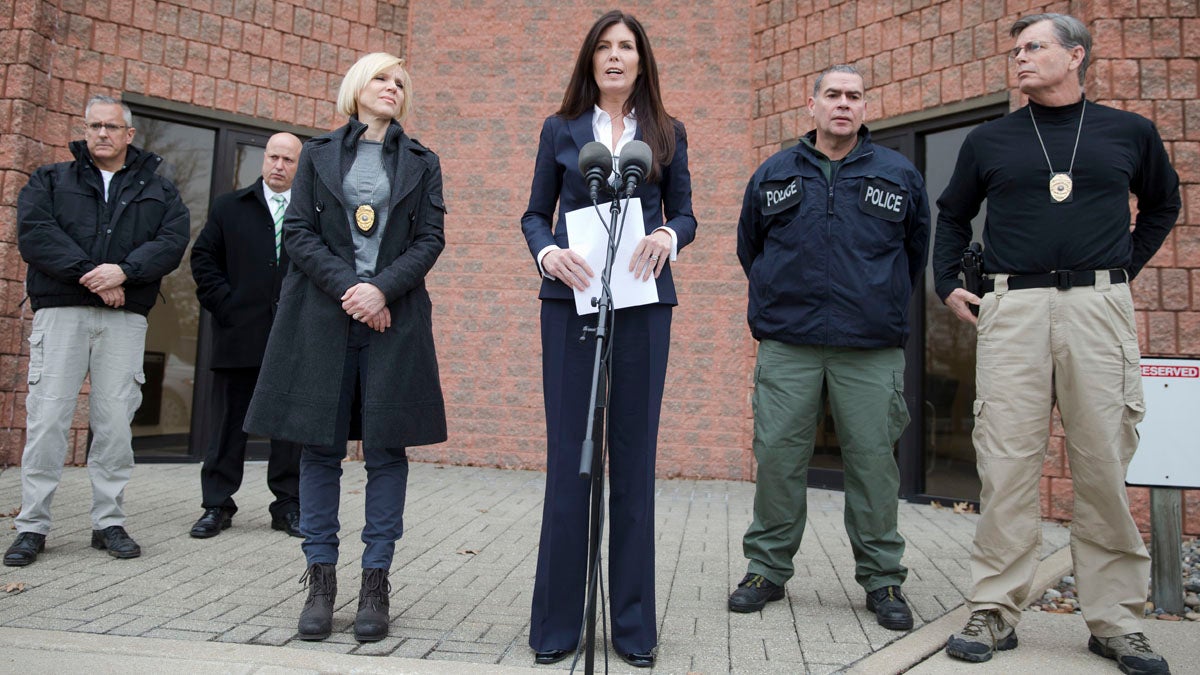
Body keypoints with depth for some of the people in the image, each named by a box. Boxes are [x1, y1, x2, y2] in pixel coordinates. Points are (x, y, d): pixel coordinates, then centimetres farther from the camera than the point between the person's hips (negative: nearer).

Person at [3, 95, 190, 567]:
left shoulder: (157, 189, 16)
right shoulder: (50, 180, 14)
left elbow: (172, 241, 0)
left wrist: (124, 271, -16)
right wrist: (90, 275, -14)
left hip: (125, 317, 1)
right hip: (60, 312, 0)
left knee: (116, 421, 1)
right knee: (47, 418, -3)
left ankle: (109, 522, 10)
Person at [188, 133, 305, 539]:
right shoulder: (230, 207, 12)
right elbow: (203, 257, 9)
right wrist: (224, 303, -2)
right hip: (239, 337, 1)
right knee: (230, 422, 7)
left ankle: (289, 507, 15)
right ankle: (217, 506, 16)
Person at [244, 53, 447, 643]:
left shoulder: (421, 163, 13)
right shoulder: (318, 154, 12)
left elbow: (430, 238, 4)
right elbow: (298, 231, 4)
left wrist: (382, 289, -11)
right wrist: (346, 287, -10)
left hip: (394, 317, 0)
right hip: (322, 316, 0)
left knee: (386, 450, 0)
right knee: (320, 447, 1)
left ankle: (375, 582, 8)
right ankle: (320, 579, 11)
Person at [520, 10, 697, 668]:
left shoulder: (667, 133, 14)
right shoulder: (560, 130, 12)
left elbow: (684, 214, 13)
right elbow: (535, 214, 11)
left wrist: (667, 237, -10)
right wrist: (548, 253, -11)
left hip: (643, 301, 1)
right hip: (572, 298, 0)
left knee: (634, 455, 2)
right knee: (568, 455, -1)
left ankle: (634, 624, 12)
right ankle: (555, 621, 10)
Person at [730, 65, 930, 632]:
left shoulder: (899, 176, 9)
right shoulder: (773, 175, 11)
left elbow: (916, 250, 19)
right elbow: (749, 247, 21)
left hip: (871, 351, 0)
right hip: (786, 347, 1)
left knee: (873, 460, 2)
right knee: (777, 456, 1)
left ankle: (882, 578, 16)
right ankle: (767, 568, 16)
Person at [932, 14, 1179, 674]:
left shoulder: (1129, 132, 13)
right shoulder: (989, 140, 13)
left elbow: (1163, 204, 26)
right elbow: (952, 214, 24)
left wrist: (1124, 268, 15)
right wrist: (948, 283, 15)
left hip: (1099, 308, 0)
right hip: (1011, 310, 0)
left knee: (1104, 467, 2)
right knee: (1006, 466, -2)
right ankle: (993, 613, 6)